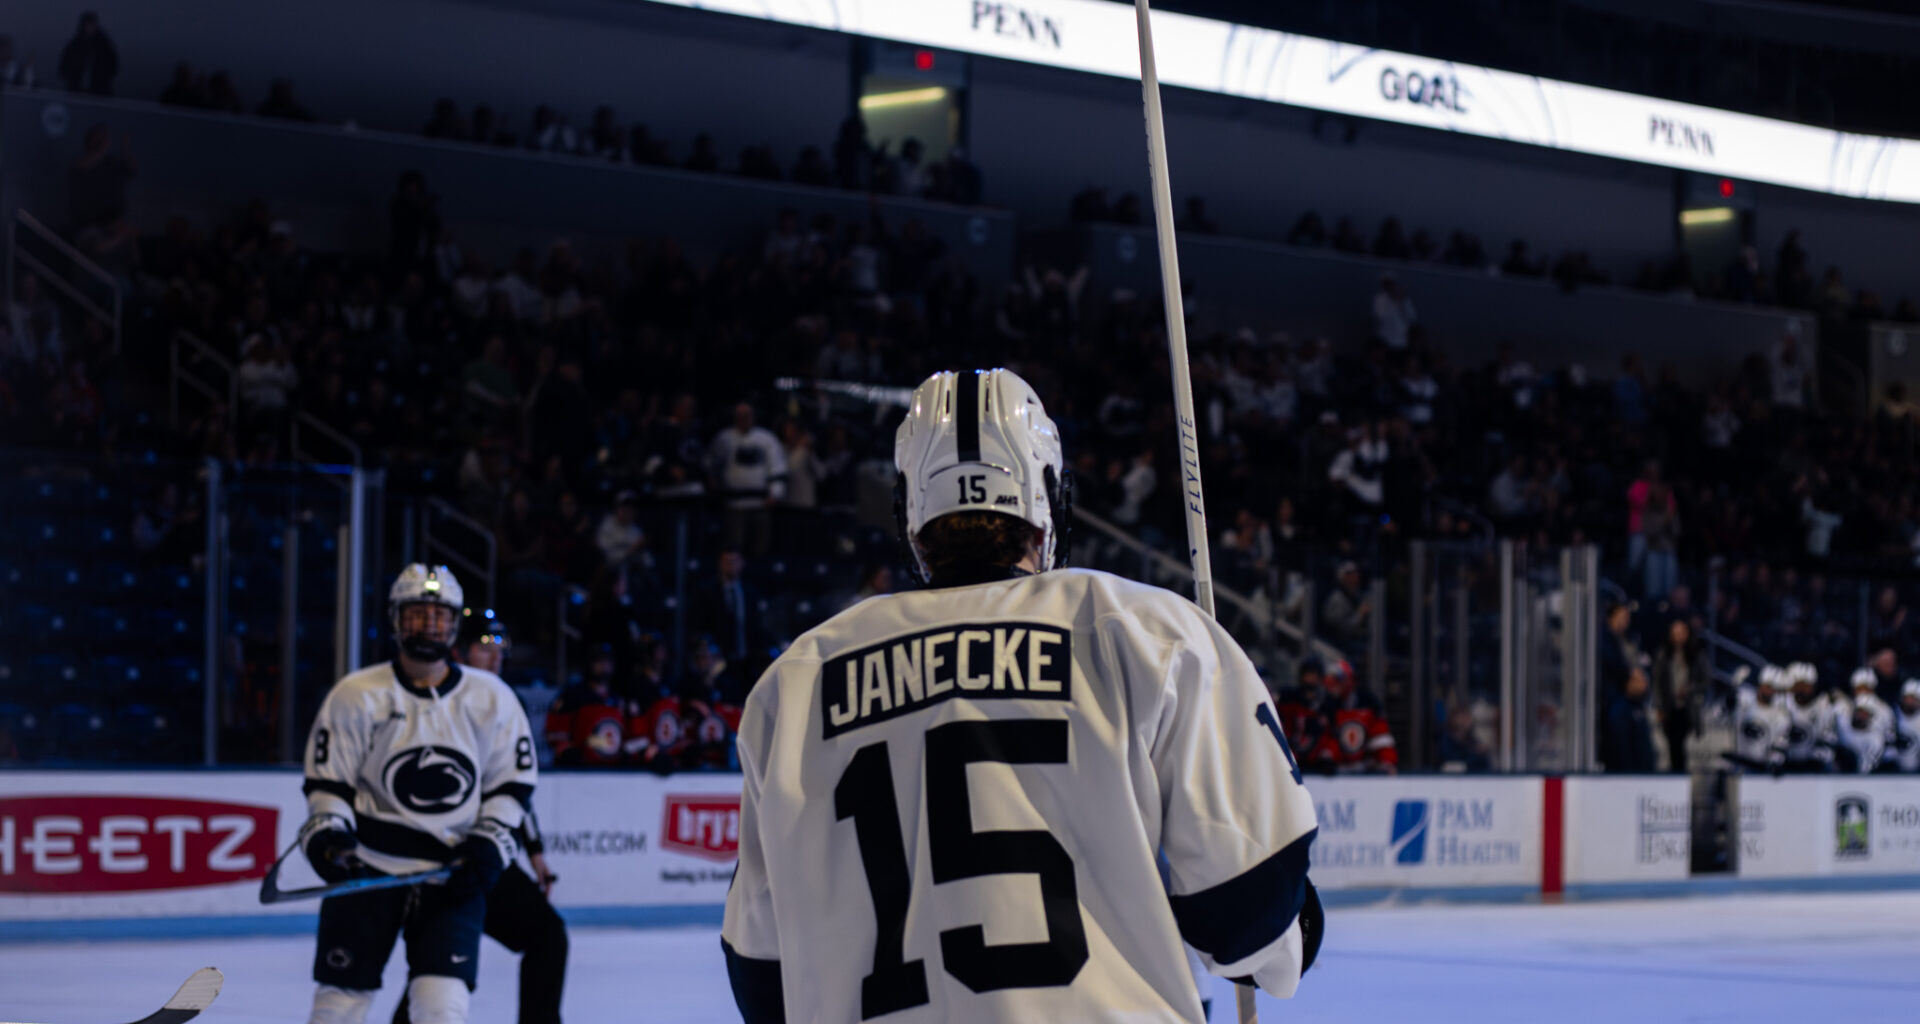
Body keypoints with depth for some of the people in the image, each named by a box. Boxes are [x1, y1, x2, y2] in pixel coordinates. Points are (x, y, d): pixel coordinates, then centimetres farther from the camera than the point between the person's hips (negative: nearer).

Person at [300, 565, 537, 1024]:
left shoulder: (492, 699, 3)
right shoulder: (357, 695, -2)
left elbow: (511, 784, 8)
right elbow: (327, 782, 1)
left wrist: (488, 846, -4)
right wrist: (327, 834, -16)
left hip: (453, 875, 1)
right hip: (366, 868, -1)